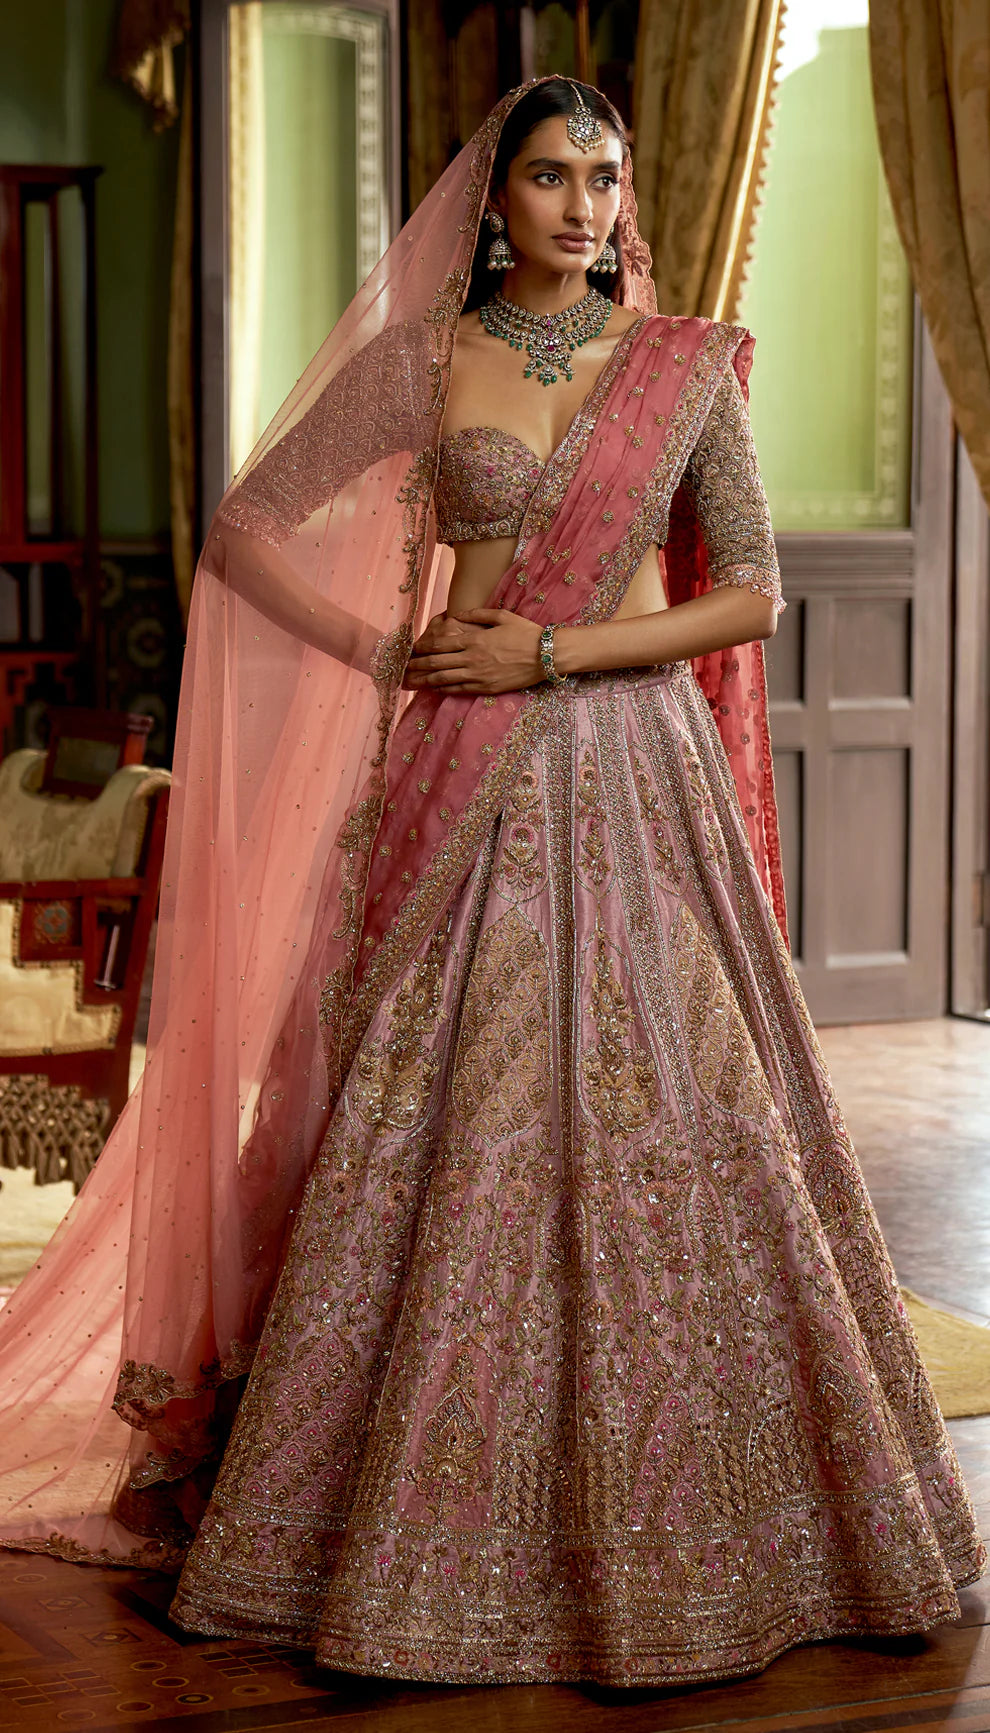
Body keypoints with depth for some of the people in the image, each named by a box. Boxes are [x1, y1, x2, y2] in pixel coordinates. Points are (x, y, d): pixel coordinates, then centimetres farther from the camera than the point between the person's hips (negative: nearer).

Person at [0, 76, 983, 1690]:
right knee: (430, 1132, -1)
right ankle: (415, 1519, 12)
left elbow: (754, 592, 0)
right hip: (462, 780, 0)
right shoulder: (416, 361, 4)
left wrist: (556, 650, -10)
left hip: (637, 774, 0)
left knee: (660, 1126, 0)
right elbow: (244, 530, 7)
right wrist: (386, 651, -2)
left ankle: (673, 1520, 14)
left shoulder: (690, 366, 5)